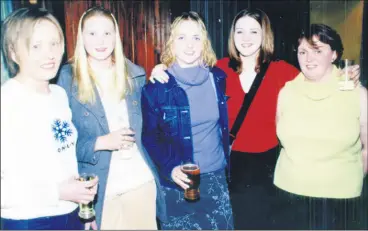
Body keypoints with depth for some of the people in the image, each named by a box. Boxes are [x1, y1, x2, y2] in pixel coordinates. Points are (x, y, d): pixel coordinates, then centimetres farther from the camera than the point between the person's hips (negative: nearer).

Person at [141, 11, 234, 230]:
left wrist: (228, 162, 10)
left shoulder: (218, 78, 1)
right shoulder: (157, 86, -9)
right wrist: (170, 168, -20)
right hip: (178, 181, -3)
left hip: (216, 177, 3)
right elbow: (149, 137, -7)